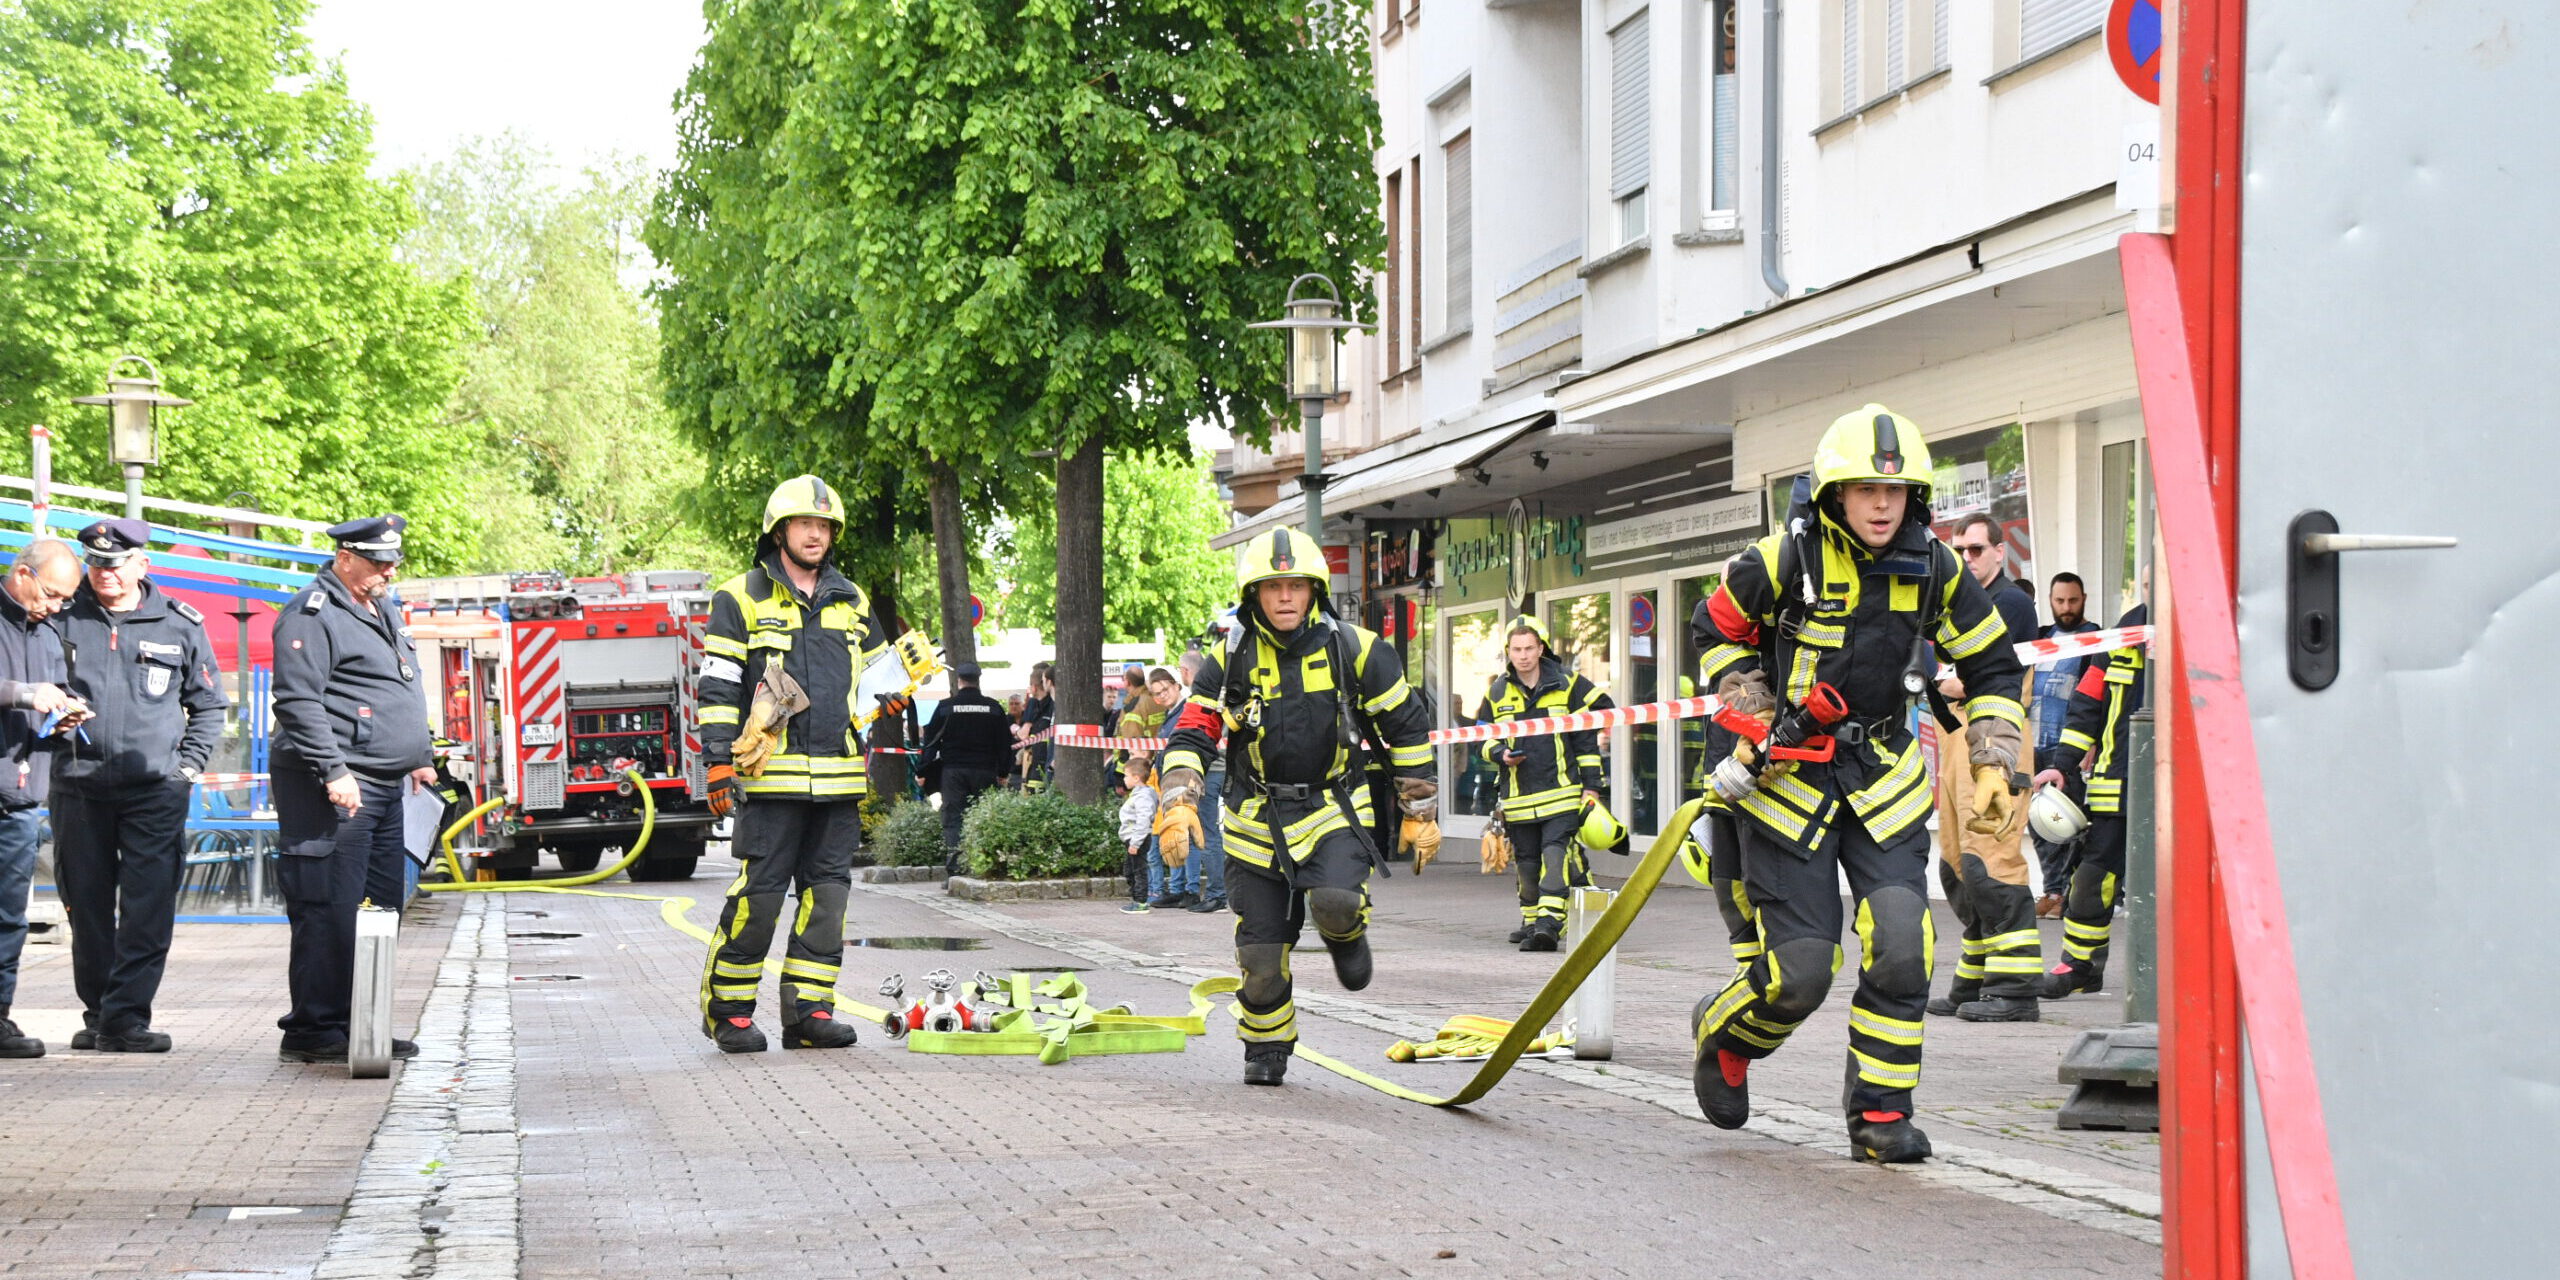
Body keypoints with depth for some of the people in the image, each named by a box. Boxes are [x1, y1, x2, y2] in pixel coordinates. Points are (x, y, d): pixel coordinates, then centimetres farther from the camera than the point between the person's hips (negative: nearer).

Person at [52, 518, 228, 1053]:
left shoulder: (179, 625, 6)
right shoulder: (63, 620, 6)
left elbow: (209, 704, 14)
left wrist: (188, 765, 4)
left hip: (155, 788, -1)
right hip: (79, 785, 2)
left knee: (148, 910, -9)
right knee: (87, 907, 7)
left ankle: (124, 1017, -8)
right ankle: (97, 1013, 18)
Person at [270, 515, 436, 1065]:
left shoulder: (384, 609, 20)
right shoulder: (312, 614, -10)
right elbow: (298, 700, -18)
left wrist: (420, 756, 23)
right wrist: (334, 772, -23)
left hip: (384, 789, 10)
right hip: (332, 790, -10)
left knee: (380, 907, 10)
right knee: (329, 911, -9)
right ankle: (312, 1031, -5)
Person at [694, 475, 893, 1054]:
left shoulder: (852, 602, 17)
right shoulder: (741, 599, 3)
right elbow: (718, 687, -2)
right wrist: (718, 763, -10)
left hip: (838, 781, 5)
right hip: (771, 778, -5)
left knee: (827, 892, 3)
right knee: (759, 893, -6)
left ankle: (808, 1010, 8)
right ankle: (726, 1010, 6)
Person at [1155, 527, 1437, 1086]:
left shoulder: (1354, 650, -4)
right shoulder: (1231, 660, 0)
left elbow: (1408, 728, 5)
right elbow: (1191, 735, 0)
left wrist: (1420, 809, 6)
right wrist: (1177, 804, -14)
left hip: (1336, 808, -2)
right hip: (1258, 820, 2)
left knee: (1333, 902, -29)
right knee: (1260, 951, 2)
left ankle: (1346, 934, 8)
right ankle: (1266, 1048, 26)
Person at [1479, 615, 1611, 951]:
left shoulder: (1566, 684, 1)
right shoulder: (1498, 693, 9)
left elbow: (1586, 738, 4)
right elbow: (1483, 738, 16)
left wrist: (1591, 785, 1)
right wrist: (1501, 754, -7)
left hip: (1562, 791, -3)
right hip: (1519, 795, 4)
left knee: (1555, 852, -17)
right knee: (1526, 860, 11)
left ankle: (1549, 924, -24)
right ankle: (1531, 920, 28)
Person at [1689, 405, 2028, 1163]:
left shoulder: (1934, 570, -2)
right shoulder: (1785, 559, -12)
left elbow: (1993, 668, 10)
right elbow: (1723, 632, 5)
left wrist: (1993, 762, 1)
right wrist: (1753, 720, -4)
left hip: (1884, 780, 3)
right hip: (1788, 776, -3)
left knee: (1901, 951, -12)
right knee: (1801, 972, -4)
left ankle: (1881, 1115, 2)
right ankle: (1723, 1034, 29)